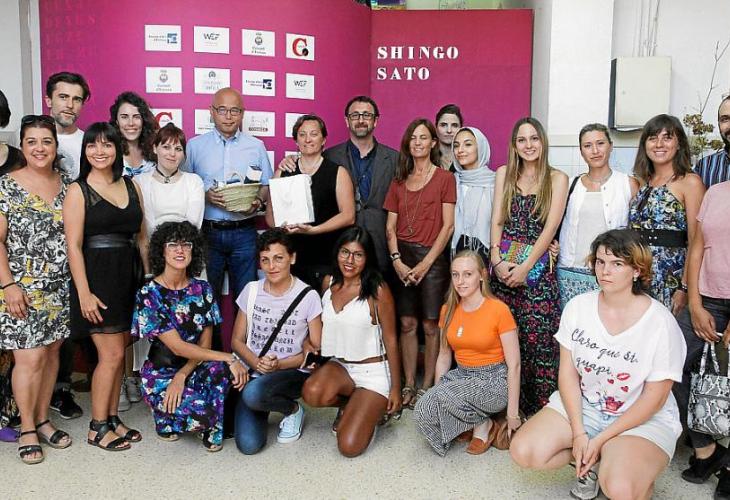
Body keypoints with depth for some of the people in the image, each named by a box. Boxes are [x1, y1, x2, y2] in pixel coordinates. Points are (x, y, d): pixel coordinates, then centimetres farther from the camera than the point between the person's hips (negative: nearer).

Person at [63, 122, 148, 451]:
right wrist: (84, 293, -16)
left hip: (129, 275, 5)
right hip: (97, 276, -5)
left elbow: (142, 236, 13)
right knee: (112, 354, -4)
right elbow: (74, 245, -10)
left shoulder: (130, 186, 10)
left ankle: (113, 419, 25)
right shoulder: (78, 190, -5)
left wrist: (148, 276, 8)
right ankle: (97, 428, 11)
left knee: (117, 353, 12)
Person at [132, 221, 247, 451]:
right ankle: (165, 415, 8)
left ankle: (213, 429, -2)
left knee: (219, 368, -30)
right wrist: (228, 357, -26)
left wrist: (182, 375, -20)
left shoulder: (202, 289, 0)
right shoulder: (149, 294, -14)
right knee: (201, 413, -29)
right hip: (160, 374, -4)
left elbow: (205, 343, -2)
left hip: (195, 367, 4)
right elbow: (178, 347, -20)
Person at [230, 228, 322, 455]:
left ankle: (293, 409, -3)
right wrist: (256, 362, -12)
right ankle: (263, 409, 15)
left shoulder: (308, 296, -6)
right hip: (254, 372, 3)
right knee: (248, 444, -19)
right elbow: (237, 340, 8)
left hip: (293, 373, -2)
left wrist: (279, 365, -16)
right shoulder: (251, 290, 3)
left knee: (253, 393, -36)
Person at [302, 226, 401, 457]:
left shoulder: (377, 290, -12)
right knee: (312, 394, -31)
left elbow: (390, 340, -6)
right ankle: (350, 405, 5)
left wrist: (396, 388, -4)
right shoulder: (329, 282, 3)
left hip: (372, 371, -4)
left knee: (349, 447, -16)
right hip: (339, 366, 5)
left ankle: (377, 409, 17)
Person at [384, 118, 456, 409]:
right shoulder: (399, 181, 13)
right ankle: (408, 385, 14)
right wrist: (397, 260, -5)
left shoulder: (444, 178, 1)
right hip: (402, 257, 3)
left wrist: (425, 263, -10)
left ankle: (427, 387, 10)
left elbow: (447, 226, -5)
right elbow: (391, 226, 9)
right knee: (407, 324, 4)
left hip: (432, 257, -3)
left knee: (430, 325, -1)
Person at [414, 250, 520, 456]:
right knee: (422, 412, -22)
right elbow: (444, 357, 12)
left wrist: (512, 413, -13)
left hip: (494, 379, -5)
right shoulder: (448, 310, 4)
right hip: (461, 374, 5)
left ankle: (484, 425, -4)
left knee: (445, 395, -33)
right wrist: (434, 392, 2)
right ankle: (475, 423, 1)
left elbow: (514, 364, -12)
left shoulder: (499, 310, -14)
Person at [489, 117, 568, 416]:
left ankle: (540, 410, 6)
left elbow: (550, 227, -4)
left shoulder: (557, 179, 5)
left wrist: (525, 267, -13)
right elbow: (497, 220, 7)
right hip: (503, 265, 2)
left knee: (537, 340, -6)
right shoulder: (504, 174, 13)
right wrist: (497, 259, -7)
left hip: (537, 267, -2)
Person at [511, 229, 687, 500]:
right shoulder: (577, 306, -6)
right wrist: (578, 433, -13)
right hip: (581, 405, 4)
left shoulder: (661, 323, -16)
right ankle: (593, 462, 9)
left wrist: (600, 439, -15)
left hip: (643, 418, -4)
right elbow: (568, 371, -4)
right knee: (523, 451, -15)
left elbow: (654, 396, -13)